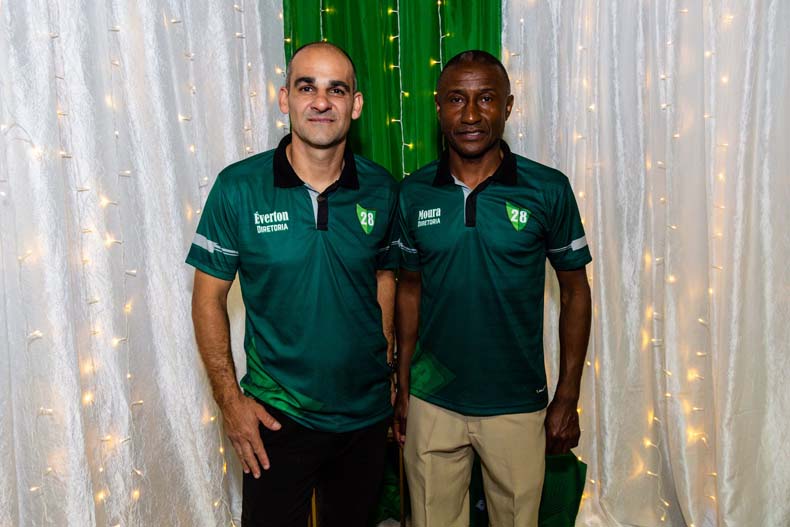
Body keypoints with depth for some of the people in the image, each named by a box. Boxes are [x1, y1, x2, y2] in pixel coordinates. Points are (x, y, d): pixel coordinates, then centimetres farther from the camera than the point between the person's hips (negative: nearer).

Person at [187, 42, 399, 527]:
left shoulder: (381, 190, -5)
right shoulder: (238, 188, -12)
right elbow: (209, 297, -6)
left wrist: (387, 368, 5)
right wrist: (230, 399, -9)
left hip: (366, 415, 3)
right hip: (276, 416, -3)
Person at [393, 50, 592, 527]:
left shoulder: (548, 190, -9)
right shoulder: (414, 193, -2)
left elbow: (575, 292, -2)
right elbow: (410, 290, 6)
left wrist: (568, 398, -2)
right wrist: (403, 387, 6)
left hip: (517, 406, -1)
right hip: (431, 402, 2)